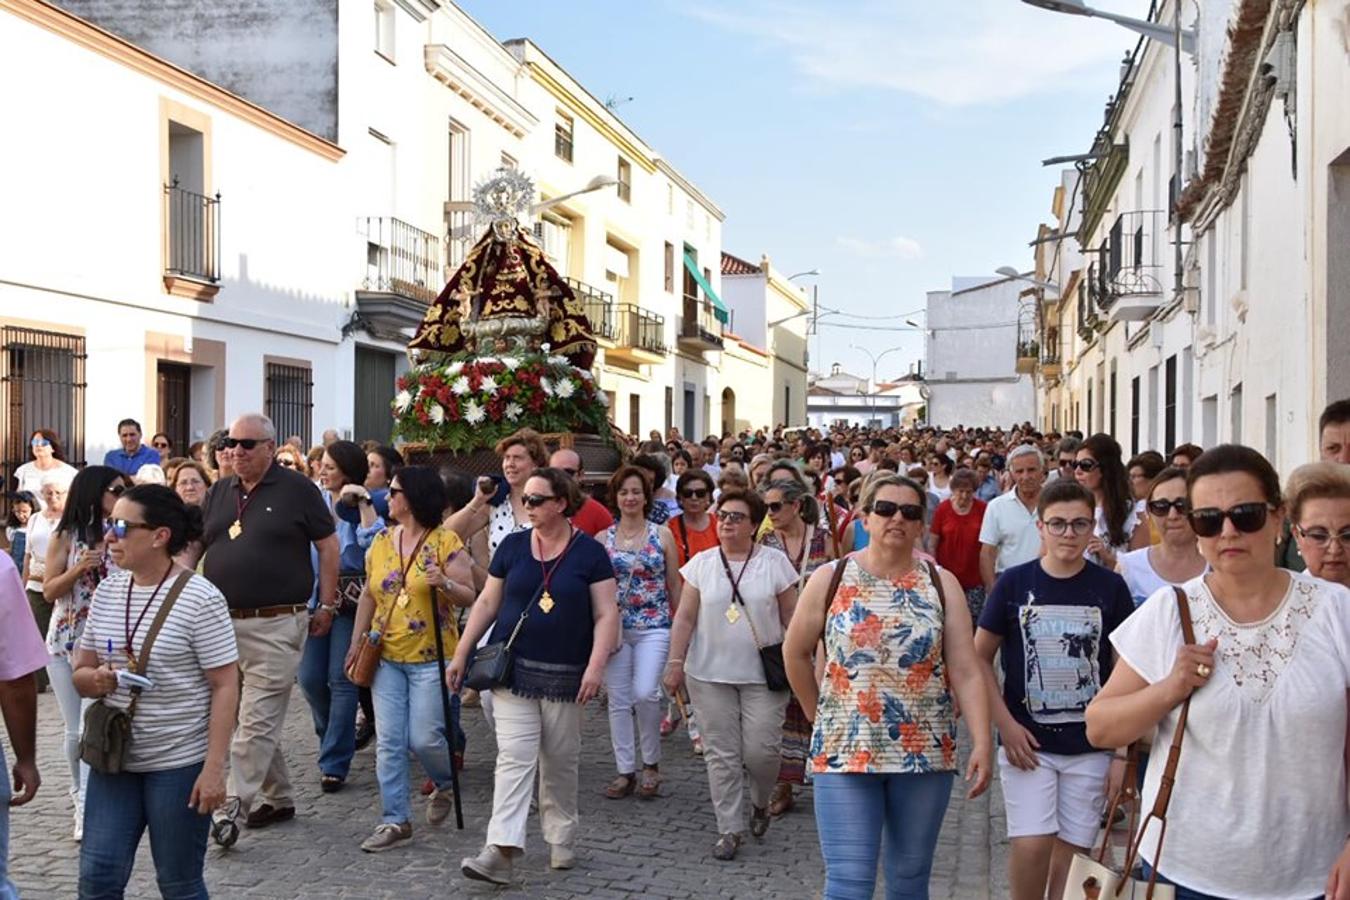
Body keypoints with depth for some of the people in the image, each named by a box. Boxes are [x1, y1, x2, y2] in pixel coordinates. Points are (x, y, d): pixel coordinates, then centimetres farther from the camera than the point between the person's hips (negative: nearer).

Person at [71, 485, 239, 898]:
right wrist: (96, 679, -12)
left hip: (180, 764, -5)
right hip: (114, 758, 5)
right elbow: (80, 672, 13)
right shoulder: (106, 591, 4)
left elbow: (225, 688, -13)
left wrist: (213, 768, -17)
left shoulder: (200, 599, -13)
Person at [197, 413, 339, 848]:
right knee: (257, 718, 14)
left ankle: (234, 807, -6)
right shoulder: (219, 492, 13)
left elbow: (327, 545, 1)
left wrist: (326, 605, -2)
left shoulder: (297, 489, -3)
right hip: (221, 621, 6)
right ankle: (279, 798, 26)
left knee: (257, 721, -7)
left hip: (276, 625, -6)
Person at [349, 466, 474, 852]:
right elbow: (369, 595, 17)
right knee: (388, 741, 2)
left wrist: (445, 583, -26)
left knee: (424, 737, -2)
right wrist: (357, 643, 15)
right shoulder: (381, 542, 9)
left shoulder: (446, 542, -7)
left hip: (431, 658, -5)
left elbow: (468, 596, -7)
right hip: (386, 656, 5)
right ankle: (395, 820, 12)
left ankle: (445, 784, 30)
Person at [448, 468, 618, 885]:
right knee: (513, 759, -7)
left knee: (560, 764, 10)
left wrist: (596, 665, -15)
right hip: (513, 671, 1)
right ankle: (502, 850, -11)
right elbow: (487, 603, 10)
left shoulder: (589, 552, -3)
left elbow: (606, 614, -5)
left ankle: (561, 841, 27)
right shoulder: (512, 546, 5)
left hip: (564, 676, -1)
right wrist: (461, 654, 7)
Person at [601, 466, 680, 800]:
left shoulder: (662, 535, 3)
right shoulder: (603, 539, 6)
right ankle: (625, 771, 16)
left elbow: (674, 586, 7)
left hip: (654, 626, -2)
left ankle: (651, 763, 7)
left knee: (645, 693, -15)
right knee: (618, 700, 4)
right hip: (614, 628, 2)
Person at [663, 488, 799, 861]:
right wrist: (675, 662, 0)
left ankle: (760, 803, 27)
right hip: (710, 675, 2)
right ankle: (729, 829, 15)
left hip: (763, 675, -1)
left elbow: (791, 617, 3)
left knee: (761, 750, -4)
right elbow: (685, 618, 5)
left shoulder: (775, 562, 1)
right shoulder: (701, 564, 4)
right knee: (721, 754, 4)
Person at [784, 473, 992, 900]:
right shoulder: (830, 579, -2)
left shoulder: (942, 584, 1)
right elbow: (795, 654, 9)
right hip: (845, 750, -1)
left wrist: (982, 742, -12)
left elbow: (965, 671, -4)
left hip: (926, 752, 2)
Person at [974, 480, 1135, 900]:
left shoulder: (1110, 588, -1)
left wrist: (1123, 752, -1)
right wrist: (1006, 724, -7)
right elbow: (980, 658, 3)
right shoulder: (1014, 582, -2)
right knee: (1032, 845, -11)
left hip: (1090, 747, 1)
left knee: (1069, 854, 6)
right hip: (1027, 742, -1)